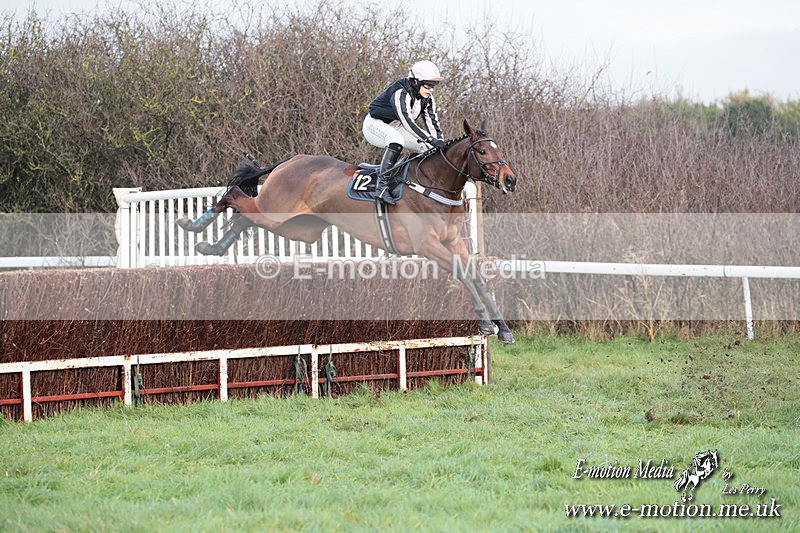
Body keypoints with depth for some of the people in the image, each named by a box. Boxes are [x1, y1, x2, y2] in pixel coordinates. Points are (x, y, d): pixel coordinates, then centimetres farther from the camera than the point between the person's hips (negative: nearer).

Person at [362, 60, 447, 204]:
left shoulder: (427, 99, -4)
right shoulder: (400, 94, -31)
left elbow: (432, 123, -5)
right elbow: (407, 122, -41)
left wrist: (440, 142, -21)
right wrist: (431, 140, -47)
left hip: (396, 128, 9)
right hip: (375, 124, -9)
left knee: (428, 148, 0)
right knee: (396, 140, -39)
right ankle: (382, 185, -41)